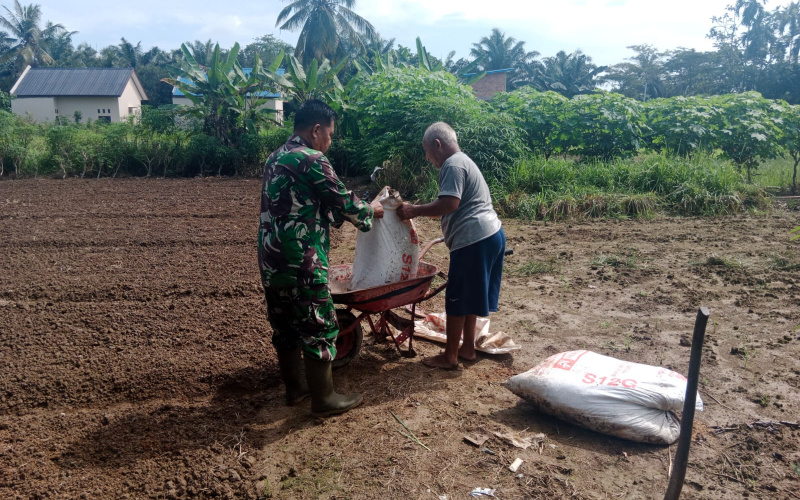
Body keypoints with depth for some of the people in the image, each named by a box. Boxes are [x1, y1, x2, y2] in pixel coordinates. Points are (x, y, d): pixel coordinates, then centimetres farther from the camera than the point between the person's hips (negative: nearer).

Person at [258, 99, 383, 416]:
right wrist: (370, 211, 13)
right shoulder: (311, 159, -12)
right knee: (319, 328, 2)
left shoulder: (276, 158, 16)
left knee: (285, 326, 17)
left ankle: (295, 388, 30)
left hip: (272, 260, 9)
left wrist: (336, 215, 25)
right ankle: (324, 399, 12)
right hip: (300, 262, -9)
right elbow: (342, 202, -5)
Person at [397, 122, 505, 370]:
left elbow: (449, 203, -23)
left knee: (457, 298, 0)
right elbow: (452, 207, 22)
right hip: (491, 235, 11)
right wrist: (417, 210, 16)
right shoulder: (464, 161, 22)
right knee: (468, 296, 18)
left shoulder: (452, 165, -10)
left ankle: (450, 356, 11)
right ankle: (468, 347, 28)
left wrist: (415, 211, -14)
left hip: (474, 240, -11)